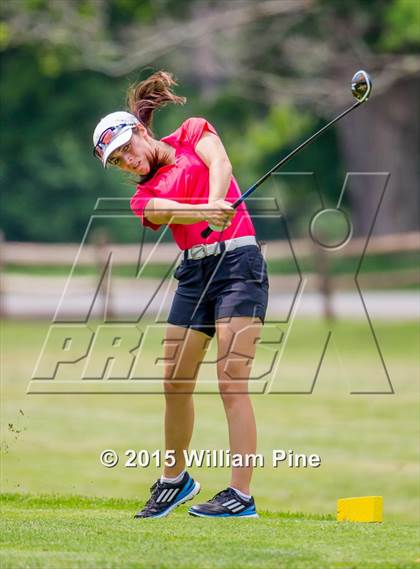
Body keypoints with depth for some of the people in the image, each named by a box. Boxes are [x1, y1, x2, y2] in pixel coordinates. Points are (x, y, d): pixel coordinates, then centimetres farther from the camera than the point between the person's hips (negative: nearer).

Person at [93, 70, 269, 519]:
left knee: (231, 380, -13)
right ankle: (174, 478, 28)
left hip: (237, 261, -5)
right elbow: (168, 211, -10)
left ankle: (241, 495, -16)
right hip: (194, 273, 5)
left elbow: (219, 163, -11)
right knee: (175, 383, 6)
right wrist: (207, 212, -32)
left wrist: (218, 200, -32)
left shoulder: (193, 133, 10)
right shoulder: (145, 196, 13)